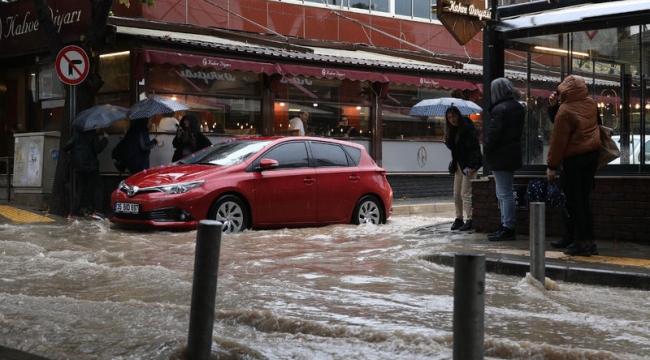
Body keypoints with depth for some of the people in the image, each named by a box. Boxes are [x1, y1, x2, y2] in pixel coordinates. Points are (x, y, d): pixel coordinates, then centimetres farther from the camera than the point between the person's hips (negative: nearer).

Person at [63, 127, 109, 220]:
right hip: (90, 165, -5)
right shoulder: (92, 134, -9)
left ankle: (73, 213, 5)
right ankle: (97, 211, -5)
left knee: (79, 189, 13)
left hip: (78, 166, 5)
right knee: (98, 186, 6)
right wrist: (105, 139, 0)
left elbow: (66, 146, 1)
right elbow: (98, 149, -11)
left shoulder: (76, 134, 6)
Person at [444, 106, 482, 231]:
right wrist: (447, 140, -6)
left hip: (468, 165, -8)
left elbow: (474, 148, -20)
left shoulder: (467, 128, -16)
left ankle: (470, 220, -6)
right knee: (457, 194, 9)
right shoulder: (452, 130, 10)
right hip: (458, 165, 8)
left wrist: (471, 166, -25)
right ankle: (458, 218, 18)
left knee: (465, 193, -10)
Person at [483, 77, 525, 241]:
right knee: (504, 193, 17)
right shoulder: (518, 107, 12)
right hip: (513, 154, 10)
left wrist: (486, 150, -6)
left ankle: (508, 228, -3)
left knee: (505, 193, -6)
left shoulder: (499, 109, -18)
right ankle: (506, 226, 22)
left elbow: (493, 134, -22)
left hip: (500, 157, -10)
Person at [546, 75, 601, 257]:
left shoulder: (565, 110, -16)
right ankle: (589, 241, 13)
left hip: (574, 159, -7)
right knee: (584, 200, 12)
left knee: (574, 202, 0)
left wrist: (552, 165, -9)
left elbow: (558, 140, -15)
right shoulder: (591, 104, 6)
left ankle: (581, 242, 0)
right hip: (592, 155, 7)